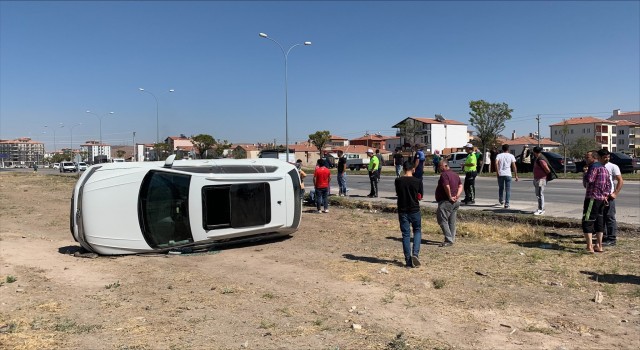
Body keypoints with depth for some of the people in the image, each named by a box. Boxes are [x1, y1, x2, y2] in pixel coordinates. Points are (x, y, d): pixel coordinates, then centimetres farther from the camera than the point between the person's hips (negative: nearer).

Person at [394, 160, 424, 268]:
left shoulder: (398, 181, -5)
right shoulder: (418, 181, -8)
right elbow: (420, 197, 0)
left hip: (402, 211, 1)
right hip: (415, 210, -1)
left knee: (405, 234, 7)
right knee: (417, 231, 18)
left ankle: (408, 260, 9)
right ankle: (415, 253, -1)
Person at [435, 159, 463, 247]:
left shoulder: (444, 175, -14)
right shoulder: (455, 175, 15)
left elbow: (447, 187, -25)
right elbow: (460, 186, 12)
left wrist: (450, 197, -14)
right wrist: (457, 196, 0)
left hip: (445, 201, -10)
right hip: (455, 202, 10)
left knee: (443, 221, -6)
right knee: (452, 222, 14)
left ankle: (448, 240, -9)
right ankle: (452, 239, 20)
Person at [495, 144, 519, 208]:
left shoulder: (499, 155, 5)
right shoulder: (511, 156, 4)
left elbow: (496, 163, -14)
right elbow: (514, 166, 0)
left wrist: (497, 172, -9)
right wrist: (516, 175, 4)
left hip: (500, 174, 1)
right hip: (508, 174, -1)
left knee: (501, 188, 18)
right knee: (508, 190, 2)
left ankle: (501, 201, 28)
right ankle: (506, 204, -4)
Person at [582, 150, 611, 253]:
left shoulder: (594, 167, -11)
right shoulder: (604, 168, 18)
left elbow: (588, 180, -19)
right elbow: (608, 184, 17)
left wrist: (585, 172, -3)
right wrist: (606, 195, 9)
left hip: (592, 198, -9)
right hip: (602, 199, 9)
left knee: (587, 222, -6)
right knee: (599, 222, 14)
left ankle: (589, 247, -9)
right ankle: (599, 246, 18)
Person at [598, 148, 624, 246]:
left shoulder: (613, 167, -5)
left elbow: (620, 181, -7)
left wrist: (615, 194, -12)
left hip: (609, 196, -5)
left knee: (610, 218, -3)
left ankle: (612, 239, 2)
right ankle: (603, 237, 21)